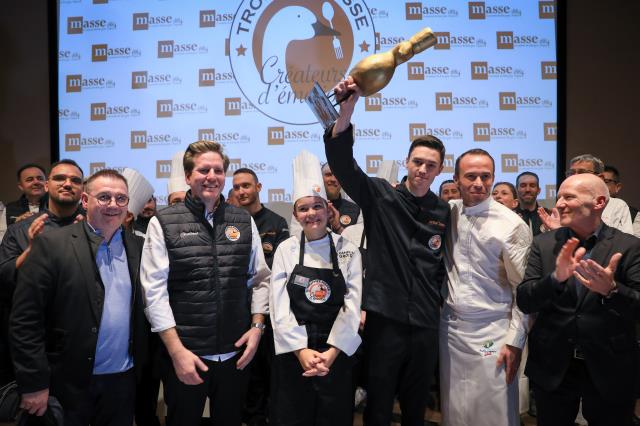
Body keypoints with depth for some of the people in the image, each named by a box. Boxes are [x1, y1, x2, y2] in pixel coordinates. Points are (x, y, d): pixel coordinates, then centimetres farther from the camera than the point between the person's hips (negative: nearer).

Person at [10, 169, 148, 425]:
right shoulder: (51, 244, -10)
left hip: (123, 380, 4)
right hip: (70, 383, -3)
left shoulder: (137, 247, 3)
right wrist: (34, 384, -12)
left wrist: (141, 367, 6)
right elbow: (25, 319, -11)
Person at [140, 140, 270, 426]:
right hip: (184, 354, -2)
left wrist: (257, 326, -3)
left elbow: (260, 279, 7)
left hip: (236, 354, 3)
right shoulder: (163, 223, -5)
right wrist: (177, 351, -12)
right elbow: (155, 291, -8)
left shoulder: (244, 221, 4)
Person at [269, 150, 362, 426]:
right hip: (293, 354, 0)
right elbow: (279, 306, -5)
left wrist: (331, 352, -14)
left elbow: (353, 306, -5)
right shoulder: (285, 250, -1)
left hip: (336, 353, 0)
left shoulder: (348, 251, -1)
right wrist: (302, 350, -14)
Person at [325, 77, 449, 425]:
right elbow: (341, 158, -16)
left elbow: (445, 263, 15)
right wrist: (348, 105, -27)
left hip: (426, 323, 3)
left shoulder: (444, 212, 6)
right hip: (385, 318, -3)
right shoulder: (381, 196, -3)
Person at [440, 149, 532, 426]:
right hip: (450, 326, 4)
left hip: (491, 331, -3)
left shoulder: (512, 225, -10)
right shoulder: (448, 212, 2)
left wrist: (515, 341, -8)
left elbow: (523, 289, -7)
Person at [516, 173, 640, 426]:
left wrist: (611, 289, -30)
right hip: (552, 368, 2)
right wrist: (556, 277, -25)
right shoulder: (543, 244, -1)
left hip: (610, 370, -1)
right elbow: (524, 302, -7)